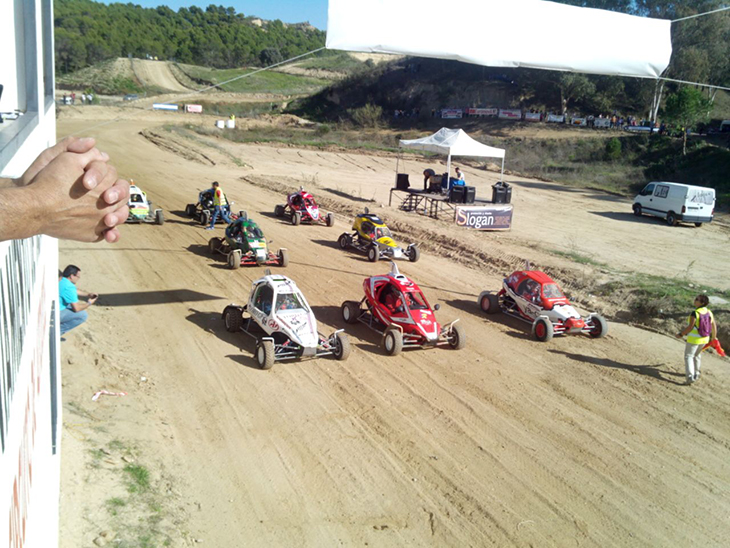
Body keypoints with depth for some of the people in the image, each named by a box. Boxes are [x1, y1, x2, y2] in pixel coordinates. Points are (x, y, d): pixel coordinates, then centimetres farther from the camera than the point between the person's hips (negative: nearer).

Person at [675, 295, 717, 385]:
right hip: (704, 339, 7)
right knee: (697, 355, 25)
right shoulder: (709, 313, -2)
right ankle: (696, 373, 38)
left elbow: (690, 327, -24)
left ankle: (690, 376, -9)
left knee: (688, 356, 3)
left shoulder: (695, 313, -23)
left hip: (693, 339, -7)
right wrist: (714, 337, 20)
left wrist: (681, 334, -13)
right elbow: (714, 326, 5)